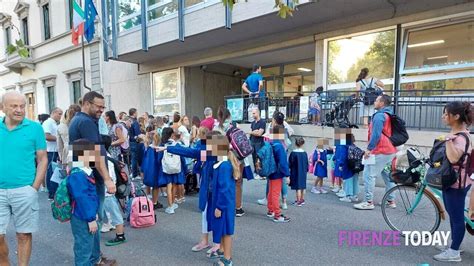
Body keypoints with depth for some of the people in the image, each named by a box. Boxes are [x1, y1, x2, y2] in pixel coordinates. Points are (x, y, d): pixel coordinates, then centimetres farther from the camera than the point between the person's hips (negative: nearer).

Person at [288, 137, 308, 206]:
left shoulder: (293, 153, -14)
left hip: (296, 172, -4)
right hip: (303, 172, 4)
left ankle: (299, 202, 4)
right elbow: (307, 163, 6)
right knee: (303, 186, 15)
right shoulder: (304, 153, -3)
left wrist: (289, 171, 6)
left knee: (298, 187, 0)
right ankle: (302, 200, 27)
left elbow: (290, 163, -9)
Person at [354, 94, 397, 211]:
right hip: (391, 150, 10)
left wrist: (369, 148, -18)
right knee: (388, 175, 16)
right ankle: (391, 201, 24)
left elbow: (376, 134, -21)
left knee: (368, 175, -7)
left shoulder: (379, 115, -12)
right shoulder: (390, 116, 16)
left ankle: (369, 202, -6)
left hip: (380, 151, -10)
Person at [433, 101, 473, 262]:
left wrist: (448, 140, -33)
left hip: (456, 183, -10)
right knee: (453, 215, 20)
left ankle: (454, 252, 13)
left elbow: (453, 158, -39)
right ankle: (453, 245, 34)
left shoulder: (460, 137, -22)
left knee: (457, 217, 2)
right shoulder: (456, 133, 10)